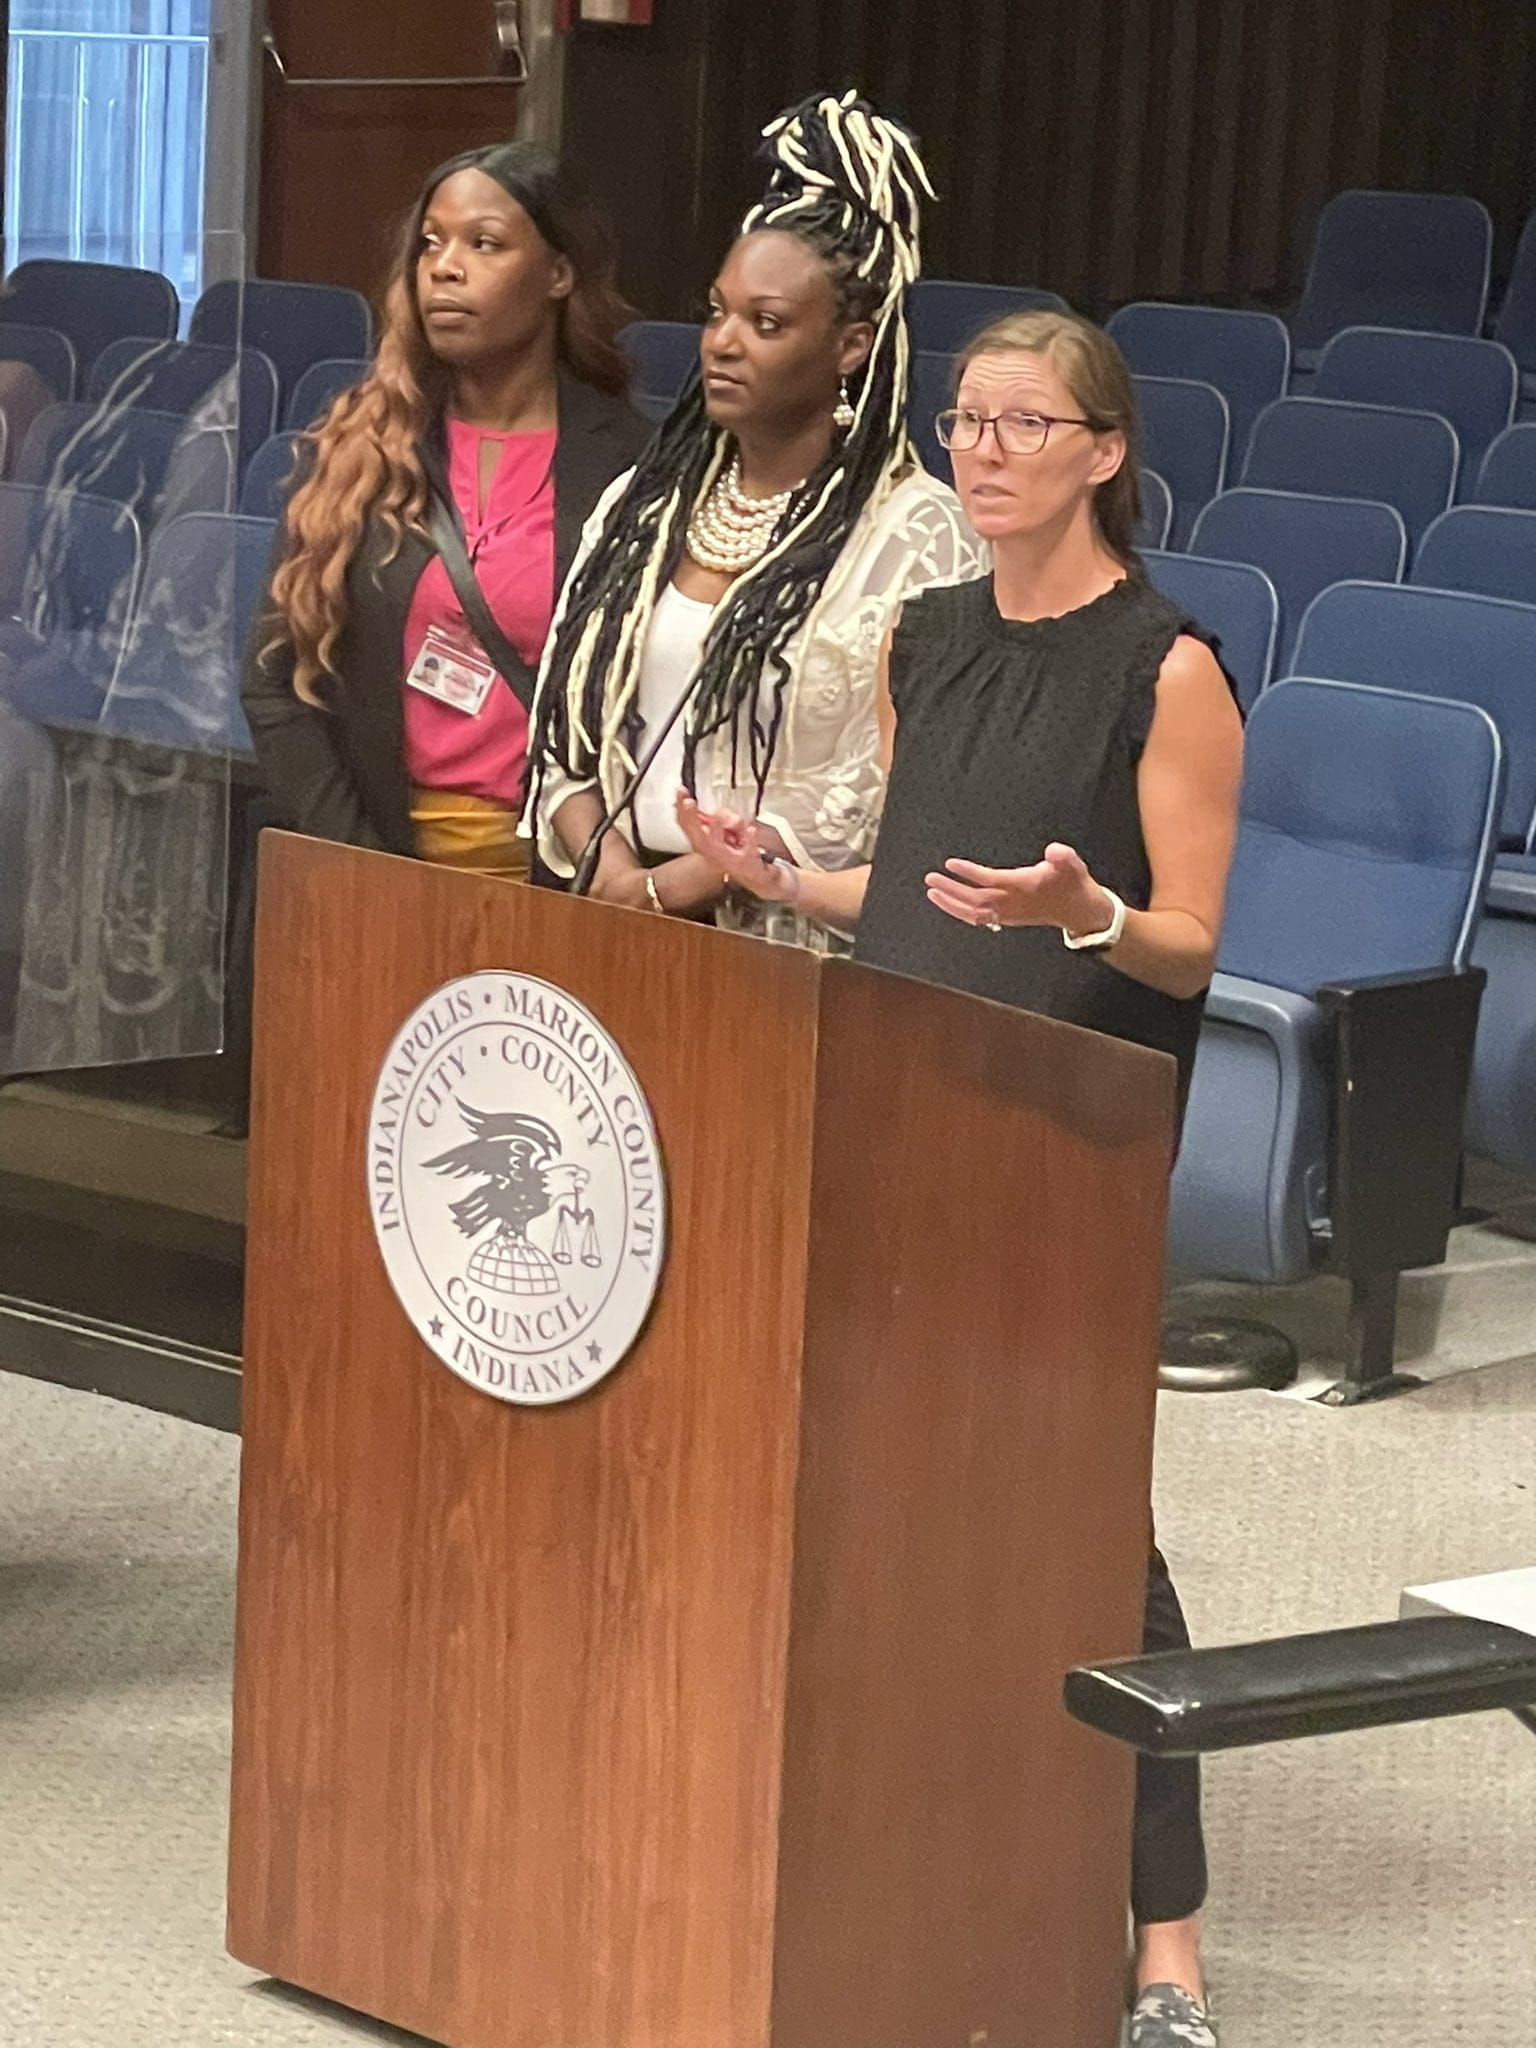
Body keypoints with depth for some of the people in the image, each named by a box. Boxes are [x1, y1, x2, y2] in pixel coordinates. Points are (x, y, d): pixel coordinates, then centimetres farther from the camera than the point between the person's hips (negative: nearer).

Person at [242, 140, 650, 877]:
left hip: (546, 866, -2)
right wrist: (354, 859, -6)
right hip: (373, 849, 2)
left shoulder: (627, 463, -1)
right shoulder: (360, 443, 6)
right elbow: (277, 680, 4)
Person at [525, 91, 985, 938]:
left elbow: (878, 795, -10)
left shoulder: (915, 534, -3)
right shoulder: (642, 505, 16)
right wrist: (611, 871, -4)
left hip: (798, 950, -5)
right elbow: (562, 728, 14)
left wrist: (667, 889, -11)